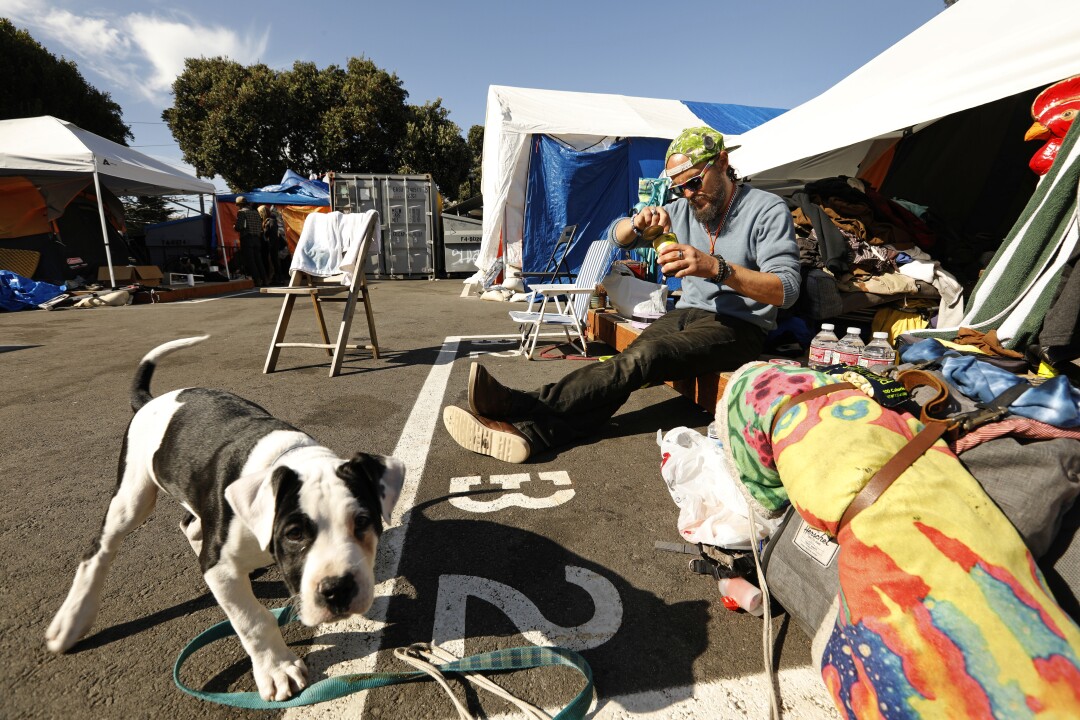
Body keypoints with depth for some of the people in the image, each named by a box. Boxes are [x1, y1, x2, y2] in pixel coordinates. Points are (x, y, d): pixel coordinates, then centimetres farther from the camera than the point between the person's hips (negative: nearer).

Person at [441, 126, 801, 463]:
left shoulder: (768, 209, -4)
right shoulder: (682, 209, 13)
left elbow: (786, 289, -14)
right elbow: (616, 236, 14)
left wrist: (717, 267, -29)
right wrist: (637, 223, -11)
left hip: (739, 327, -5)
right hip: (687, 313, 5)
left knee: (642, 356, -34)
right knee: (631, 360, -29)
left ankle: (523, 408, -46)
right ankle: (531, 429, -50)